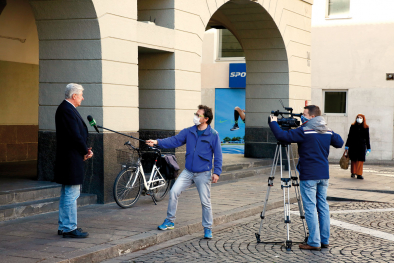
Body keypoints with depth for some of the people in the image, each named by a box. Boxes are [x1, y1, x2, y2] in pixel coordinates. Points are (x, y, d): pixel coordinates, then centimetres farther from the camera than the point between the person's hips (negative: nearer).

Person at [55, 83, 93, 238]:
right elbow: (75, 135, -21)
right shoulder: (67, 110, -17)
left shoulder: (65, 108, 16)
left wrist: (85, 149, 4)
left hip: (67, 159, 11)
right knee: (71, 194, -5)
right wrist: (85, 151, -8)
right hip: (71, 159, -11)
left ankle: (63, 226, 24)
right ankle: (69, 228, 0)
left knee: (66, 194, 16)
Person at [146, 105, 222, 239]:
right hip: (188, 172, 4)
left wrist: (217, 172, -11)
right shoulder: (189, 132, 5)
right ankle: (169, 221, 7)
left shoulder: (213, 135, -7)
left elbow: (218, 155, -5)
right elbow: (174, 140, 2)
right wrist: (157, 142, -11)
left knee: (205, 202, 2)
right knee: (174, 192, -8)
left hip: (203, 174, -4)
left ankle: (208, 229, 18)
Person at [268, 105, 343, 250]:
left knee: (310, 208, -3)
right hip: (324, 175, 7)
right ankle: (325, 240, 17)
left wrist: (273, 123, -4)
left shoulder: (304, 131, -13)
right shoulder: (328, 131, 8)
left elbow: (282, 136, -19)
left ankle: (314, 242, -3)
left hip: (309, 176, -7)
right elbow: (339, 143, 22)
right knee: (323, 206, 13)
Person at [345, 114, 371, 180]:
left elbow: (367, 138, 7)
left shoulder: (366, 128, 3)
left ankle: (359, 174, -4)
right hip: (353, 145, 1)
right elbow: (349, 137, 9)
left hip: (362, 145, -1)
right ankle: (353, 172, 19)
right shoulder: (353, 126, 5)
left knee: (360, 160, -7)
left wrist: (368, 148, 7)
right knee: (353, 159, 5)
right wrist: (347, 146, 9)